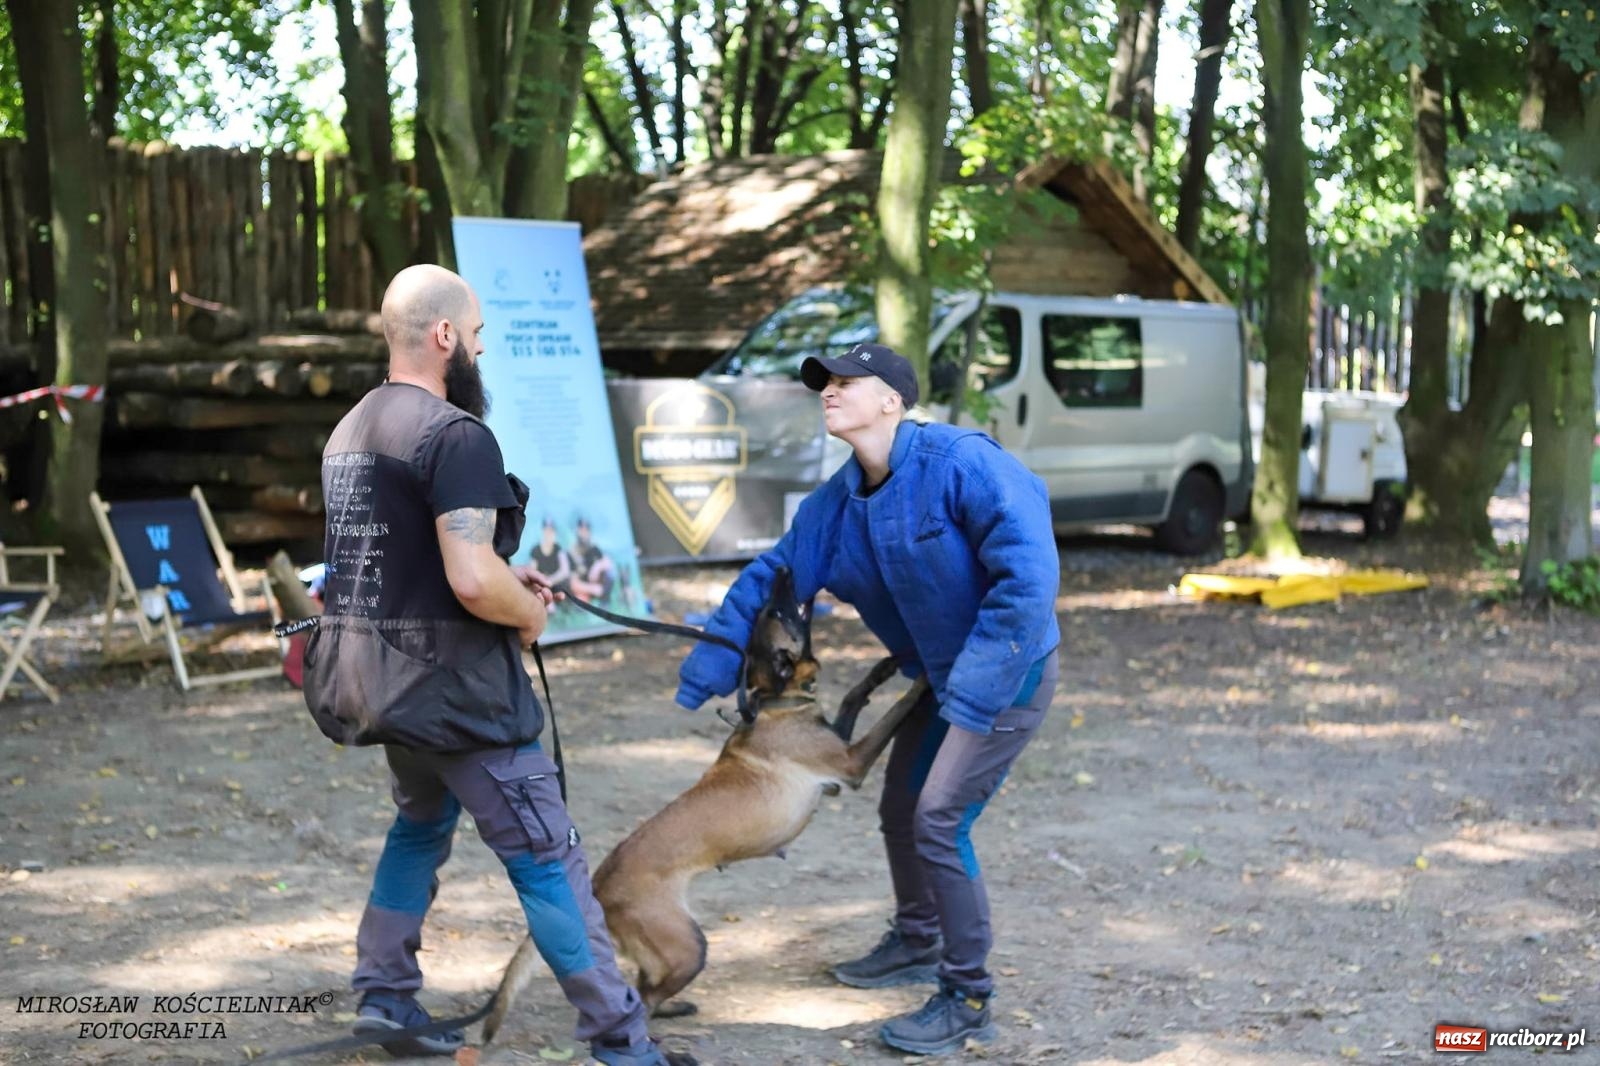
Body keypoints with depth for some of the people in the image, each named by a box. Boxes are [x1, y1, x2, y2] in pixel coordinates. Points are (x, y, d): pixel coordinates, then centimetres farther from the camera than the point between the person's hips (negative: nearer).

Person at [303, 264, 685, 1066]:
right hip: (449, 684, -9)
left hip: (377, 677, 9)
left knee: (422, 822, 28)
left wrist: (508, 583, 16)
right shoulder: (454, 434, -19)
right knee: (548, 859, -3)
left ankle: (384, 996, 30)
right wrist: (529, 613, -6)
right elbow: (471, 581, -27)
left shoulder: (350, 430, 10)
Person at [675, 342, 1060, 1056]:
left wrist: (974, 690, -31)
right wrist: (704, 675, 1)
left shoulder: (960, 461, -27)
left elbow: (1029, 574, -32)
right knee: (900, 808, 18)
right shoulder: (837, 503, -2)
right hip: (941, 676, 8)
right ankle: (917, 943, 43)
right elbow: (769, 581, 5)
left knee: (939, 819, -14)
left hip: (1008, 673, -8)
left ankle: (968, 999, 0)